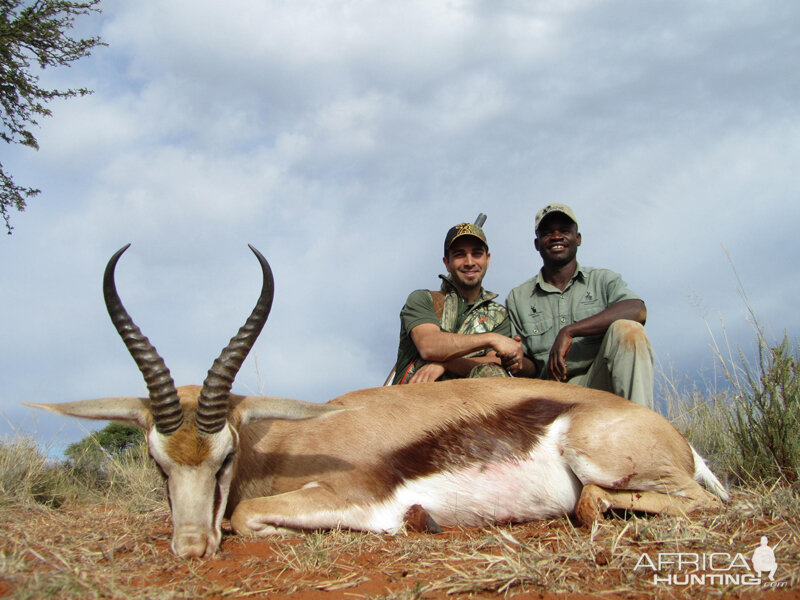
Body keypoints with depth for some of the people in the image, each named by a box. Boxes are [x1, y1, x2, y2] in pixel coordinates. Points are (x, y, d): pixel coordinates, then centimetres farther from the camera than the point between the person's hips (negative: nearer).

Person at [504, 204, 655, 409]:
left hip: (600, 384, 0)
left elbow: (638, 311, -12)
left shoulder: (603, 280, 12)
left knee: (627, 330, -27)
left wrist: (569, 331, -18)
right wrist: (519, 366, -12)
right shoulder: (517, 298, 15)